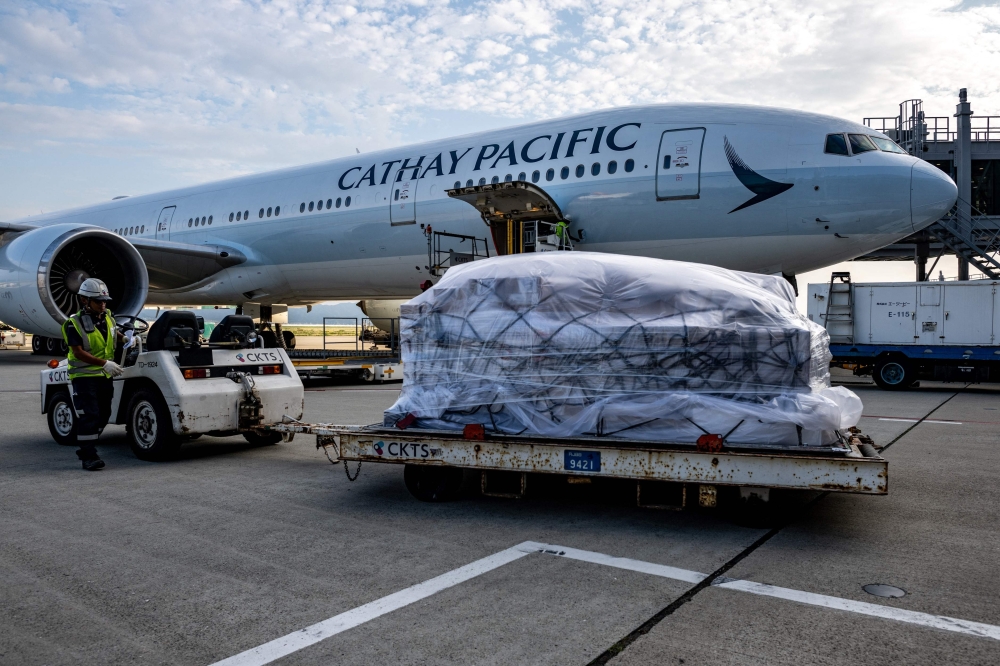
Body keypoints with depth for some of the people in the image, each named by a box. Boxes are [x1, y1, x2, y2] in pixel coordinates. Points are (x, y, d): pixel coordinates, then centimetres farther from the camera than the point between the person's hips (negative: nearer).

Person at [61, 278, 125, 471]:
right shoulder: (74, 324, -12)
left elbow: (115, 333, 26)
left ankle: (86, 449, 27)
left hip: (105, 376, 7)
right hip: (84, 377, -7)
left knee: (103, 415, 12)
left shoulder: (107, 318, 6)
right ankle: (89, 457, -5)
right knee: (89, 417, -10)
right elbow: (78, 352, -18)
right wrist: (104, 363, -26)